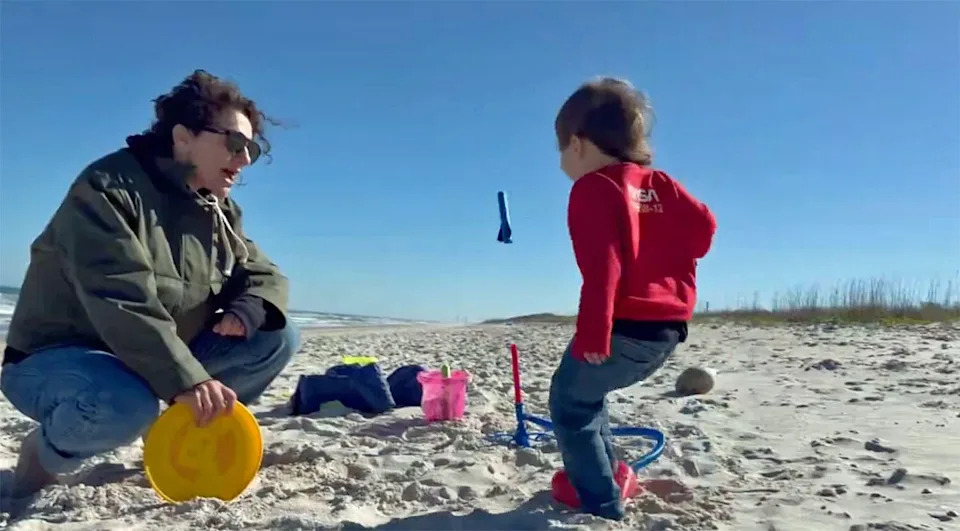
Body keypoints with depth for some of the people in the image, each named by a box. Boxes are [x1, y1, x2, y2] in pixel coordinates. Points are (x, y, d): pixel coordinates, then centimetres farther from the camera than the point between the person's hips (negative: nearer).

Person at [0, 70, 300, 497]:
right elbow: (121, 300, -32)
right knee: (127, 404, -41)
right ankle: (47, 453, -6)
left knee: (277, 338, -7)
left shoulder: (219, 212, 4)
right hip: (54, 359, -7)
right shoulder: (109, 186, -20)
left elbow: (264, 274, 5)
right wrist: (185, 379, -40)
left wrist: (247, 309, -20)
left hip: (166, 361, 7)